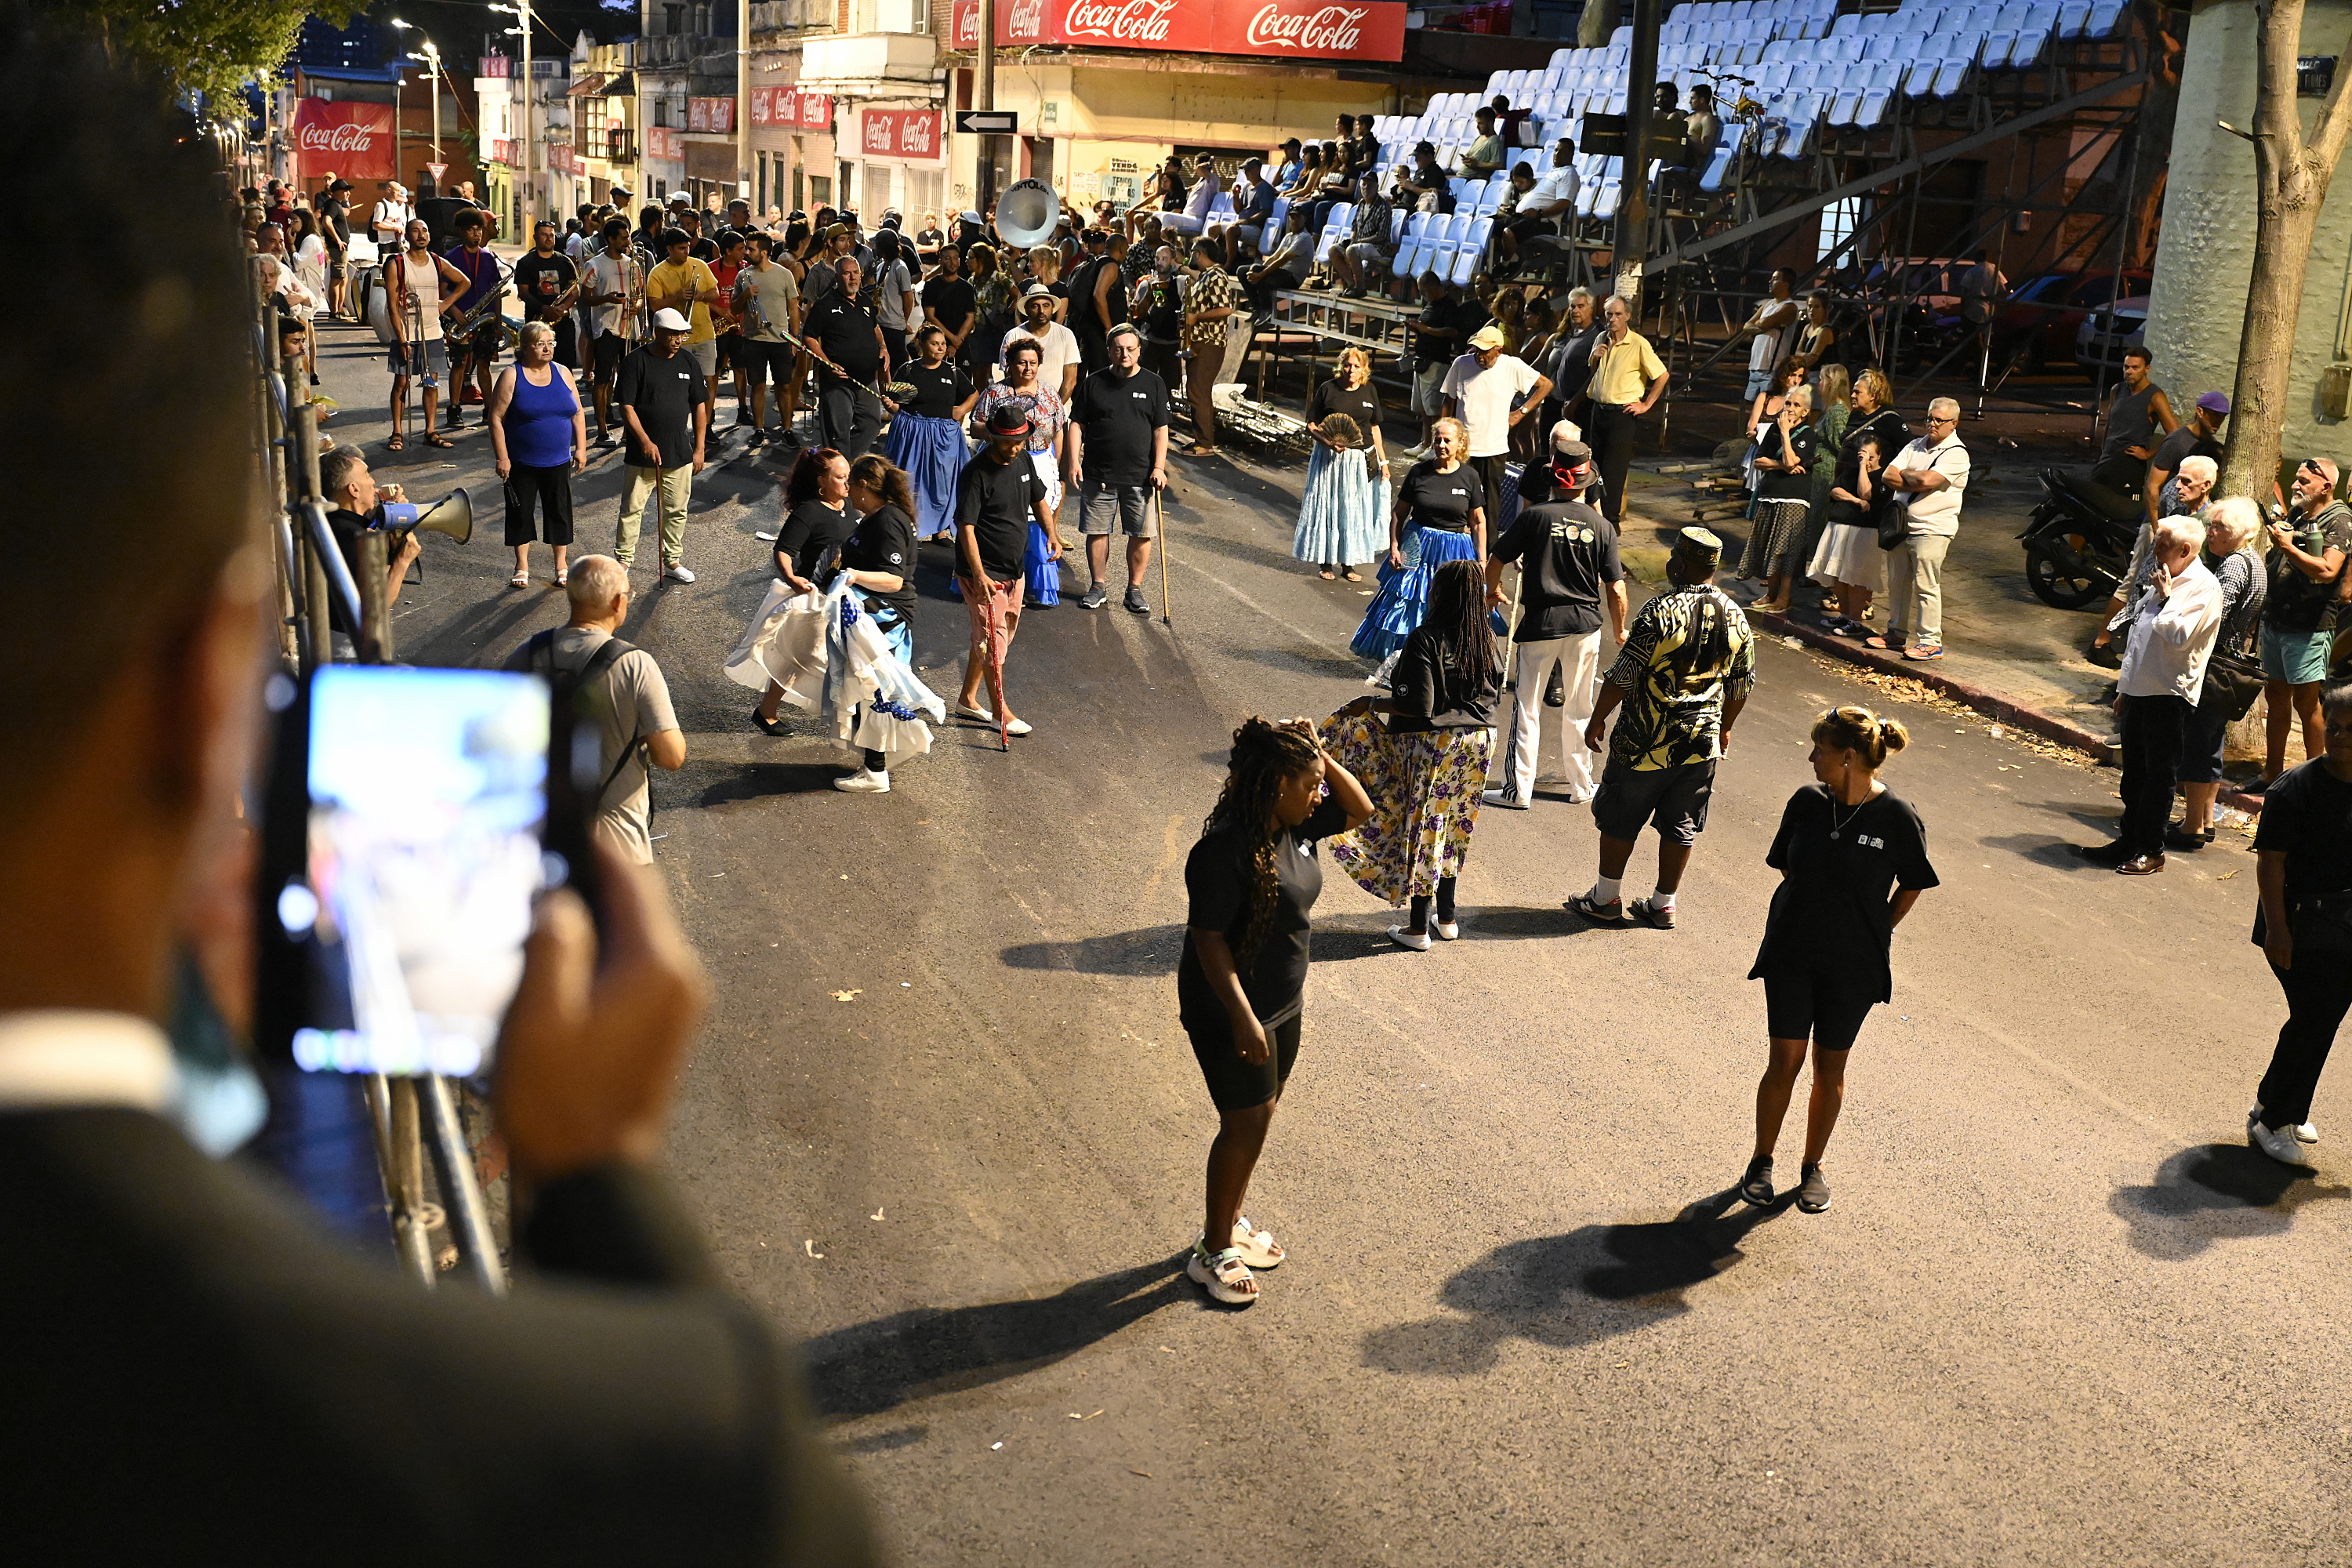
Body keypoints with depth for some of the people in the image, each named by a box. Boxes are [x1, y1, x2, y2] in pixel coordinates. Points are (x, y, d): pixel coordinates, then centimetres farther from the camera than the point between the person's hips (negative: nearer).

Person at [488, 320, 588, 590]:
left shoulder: (562, 373, 4)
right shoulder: (511, 376, -8)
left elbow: (578, 413, 10)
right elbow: (496, 418, -9)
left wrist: (581, 448, 3)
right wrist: (502, 457, -13)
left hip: (558, 460, 3)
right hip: (521, 462, -3)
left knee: (560, 511, 8)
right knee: (521, 512, 6)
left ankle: (561, 565, 21)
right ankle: (522, 567, 19)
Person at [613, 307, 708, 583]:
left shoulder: (688, 361, 5)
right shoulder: (635, 362, -8)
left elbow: (700, 405, 10)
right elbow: (626, 407, -10)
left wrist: (699, 449, 6)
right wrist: (645, 441, -19)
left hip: (680, 454, 4)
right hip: (643, 454, -4)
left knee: (677, 510, 10)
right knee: (632, 509, 1)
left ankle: (673, 561, 23)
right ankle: (623, 561, 10)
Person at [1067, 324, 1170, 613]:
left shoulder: (1154, 385, 5)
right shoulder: (1093, 383, 5)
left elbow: (1160, 429, 3)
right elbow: (1077, 425, 6)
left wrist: (1159, 467, -6)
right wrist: (1074, 462, -4)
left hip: (1141, 477, 0)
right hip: (1098, 475, 0)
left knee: (1141, 535, 2)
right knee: (1097, 532, 6)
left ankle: (1135, 590, 16)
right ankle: (1097, 588, 19)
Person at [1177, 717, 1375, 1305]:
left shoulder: (1294, 826, -1)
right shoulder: (1227, 848, -27)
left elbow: (1360, 810, 10)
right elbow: (1208, 938, -25)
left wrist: (1320, 755, -5)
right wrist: (1242, 1018, -27)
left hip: (1283, 1004, 9)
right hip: (1230, 1012, -9)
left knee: (1258, 1119, 19)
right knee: (1245, 1129, 0)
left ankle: (1231, 1222, 38)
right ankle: (1213, 1252, 17)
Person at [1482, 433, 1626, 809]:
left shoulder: (1533, 516, -9)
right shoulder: (1601, 526, -3)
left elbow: (1496, 561, -4)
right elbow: (1616, 588, -2)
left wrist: (1492, 590, 18)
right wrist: (1619, 630, 13)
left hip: (1539, 623, -2)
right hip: (1585, 625, 2)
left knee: (1526, 708, 5)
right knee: (1580, 710, 15)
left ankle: (1517, 789, 7)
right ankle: (1580, 785, 25)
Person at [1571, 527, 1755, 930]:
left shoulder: (1661, 611, -18)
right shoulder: (1736, 617, 0)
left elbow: (1623, 676, -17)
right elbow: (1742, 684, 10)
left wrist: (1597, 719, -3)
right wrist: (1724, 729, 25)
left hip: (1647, 742, -5)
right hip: (1702, 744, 5)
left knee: (1619, 820, 10)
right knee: (1681, 825, 15)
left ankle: (1605, 900, 19)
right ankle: (1663, 904, 23)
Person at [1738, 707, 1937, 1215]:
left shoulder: (1897, 818, -13)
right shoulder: (1806, 802, -6)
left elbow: (1911, 886, 2)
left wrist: (1876, 930, 0)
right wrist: (1808, 918, 6)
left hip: (1853, 964, -1)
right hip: (1791, 954, 1)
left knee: (1830, 1069, 10)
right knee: (1784, 1061, 2)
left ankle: (1812, 1167, 27)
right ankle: (1762, 1162, 19)